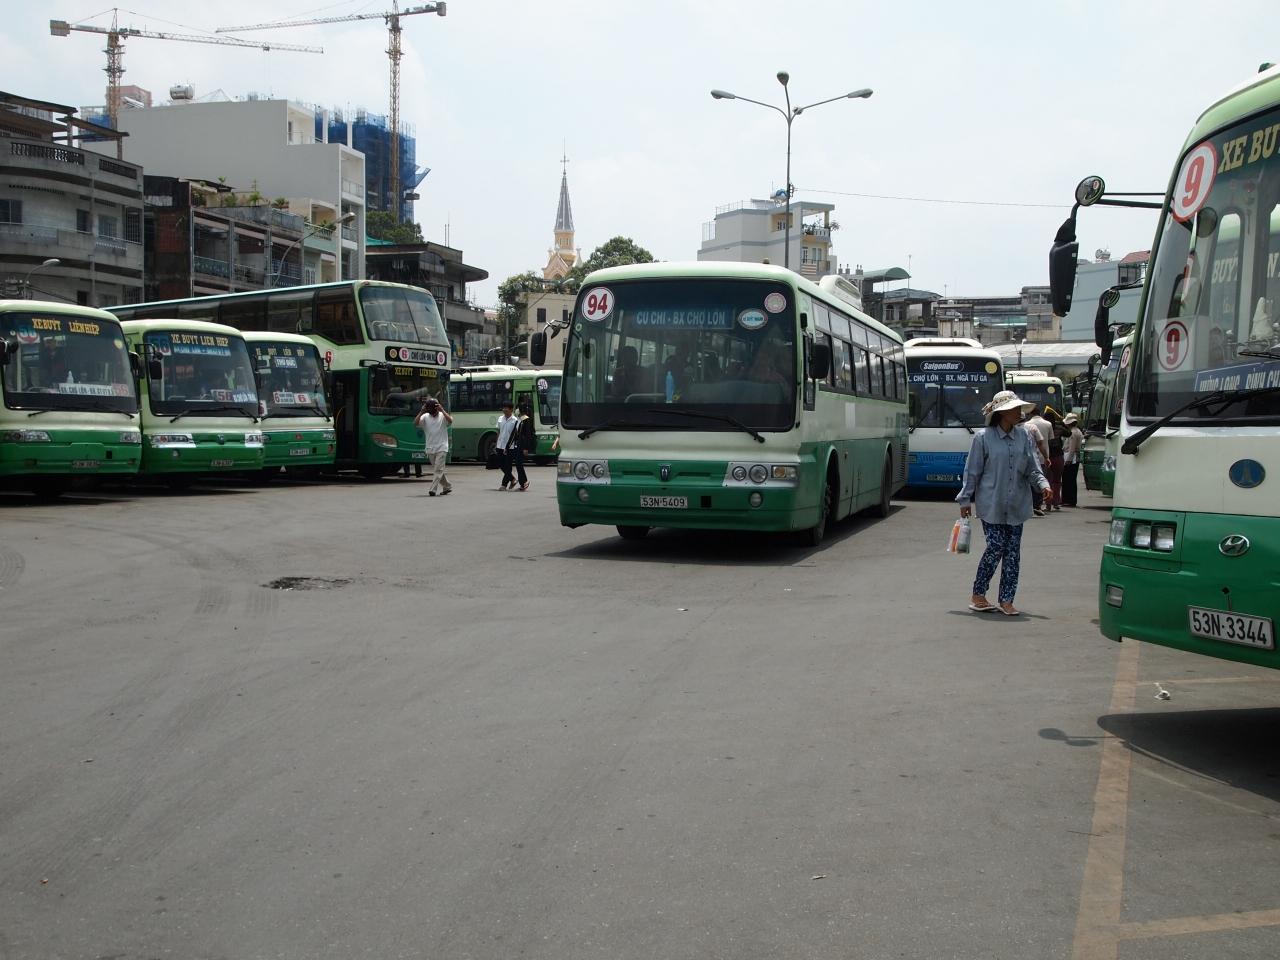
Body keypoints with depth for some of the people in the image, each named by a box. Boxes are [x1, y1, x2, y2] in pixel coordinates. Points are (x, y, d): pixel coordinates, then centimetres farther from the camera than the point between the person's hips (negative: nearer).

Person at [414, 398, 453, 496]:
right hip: (430, 448, 4)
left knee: (438, 469, -12)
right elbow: (415, 423, -12)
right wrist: (421, 411, -20)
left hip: (441, 448, -4)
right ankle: (447, 486, 27)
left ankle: (433, 489, -17)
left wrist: (442, 410, -26)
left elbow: (450, 421, -23)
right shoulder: (425, 417, 3)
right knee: (437, 470, 12)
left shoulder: (442, 416, -2)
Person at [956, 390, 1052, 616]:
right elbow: (972, 471, -2)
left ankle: (1006, 600, 11)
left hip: (1017, 506, 4)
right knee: (995, 548, -7)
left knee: (1013, 552, 4)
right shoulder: (983, 437, -6)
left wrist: (1042, 485, -12)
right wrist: (965, 500, -1)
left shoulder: (1024, 436, 6)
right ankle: (978, 595, 10)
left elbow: (1033, 468, 6)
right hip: (991, 505, -4)